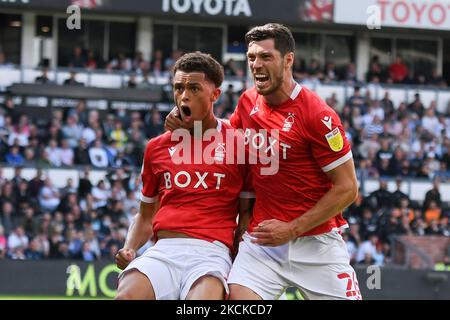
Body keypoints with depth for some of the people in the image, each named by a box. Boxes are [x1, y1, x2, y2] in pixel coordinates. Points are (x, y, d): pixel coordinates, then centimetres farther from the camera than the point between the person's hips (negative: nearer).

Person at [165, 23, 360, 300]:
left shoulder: (317, 114, -14)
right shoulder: (248, 101, 5)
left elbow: (347, 188, -11)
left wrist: (292, 229, -13)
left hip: (315, 243, -4)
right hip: (261, 240, 4)